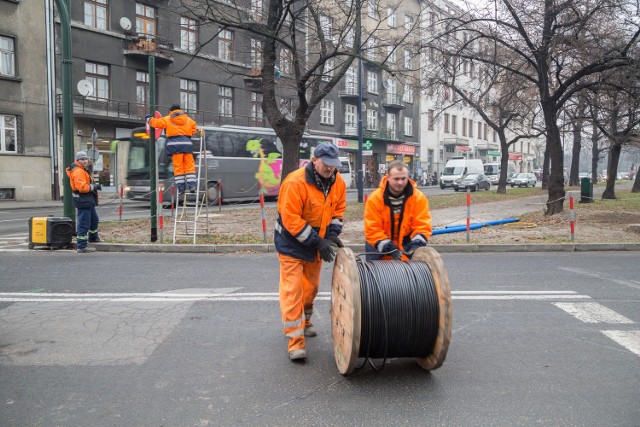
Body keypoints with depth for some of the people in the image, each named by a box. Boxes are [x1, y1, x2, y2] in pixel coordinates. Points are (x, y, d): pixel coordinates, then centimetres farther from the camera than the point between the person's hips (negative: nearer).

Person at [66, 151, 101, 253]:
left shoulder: (84, 170, 17)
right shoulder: (78, 171, -17)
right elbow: (82, 187, -27)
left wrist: (95, 185, 7)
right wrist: (94, 186, -17)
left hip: (88, 200, 11)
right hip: (83, 201, -11)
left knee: (94, 219, 27)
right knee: (84, 223, -9)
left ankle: (93, 237, 47)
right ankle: (82, 246, -6)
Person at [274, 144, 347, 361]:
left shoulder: (338, 182, -6)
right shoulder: (295, 182, -27)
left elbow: (338, 209, 7)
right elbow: (291, 220, -27)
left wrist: (332, 234, -9)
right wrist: (317, 242, -27)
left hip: (316, 243, 7)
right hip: (292, 243, -6)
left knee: (311, 286, 20)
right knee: (292, 290, -8)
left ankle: (304, 322, 43)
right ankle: (295, 341, -4)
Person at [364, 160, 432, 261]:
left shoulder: (419, 197, -11)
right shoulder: (374, 199, -17)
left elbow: (423, 226, -11)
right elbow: (372, 229, -19)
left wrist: (417, 244, -28)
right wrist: (390, 249, -29)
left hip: (406, 243, 1)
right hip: (379, 245, -1)